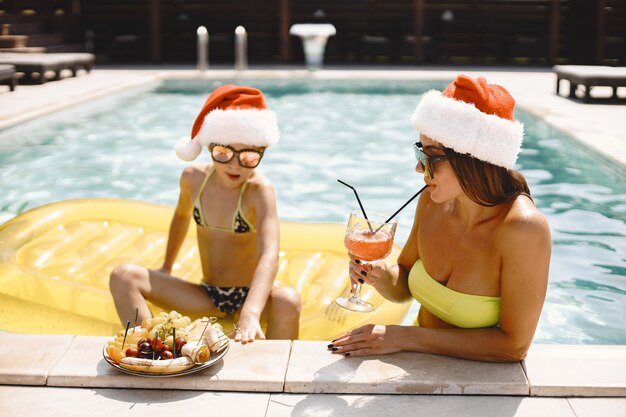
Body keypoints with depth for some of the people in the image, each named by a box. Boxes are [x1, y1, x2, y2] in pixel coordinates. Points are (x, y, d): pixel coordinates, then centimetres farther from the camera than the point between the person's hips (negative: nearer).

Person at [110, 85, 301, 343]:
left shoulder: (260, 190, -19)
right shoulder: (193, 178, -3)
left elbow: (269, 257, -34)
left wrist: (250, 314, -50)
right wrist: (166, 268, 28)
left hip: (248, 296, -4)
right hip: (206, 297, 5)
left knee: (288, 301, -39)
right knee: (123, 277, -12)